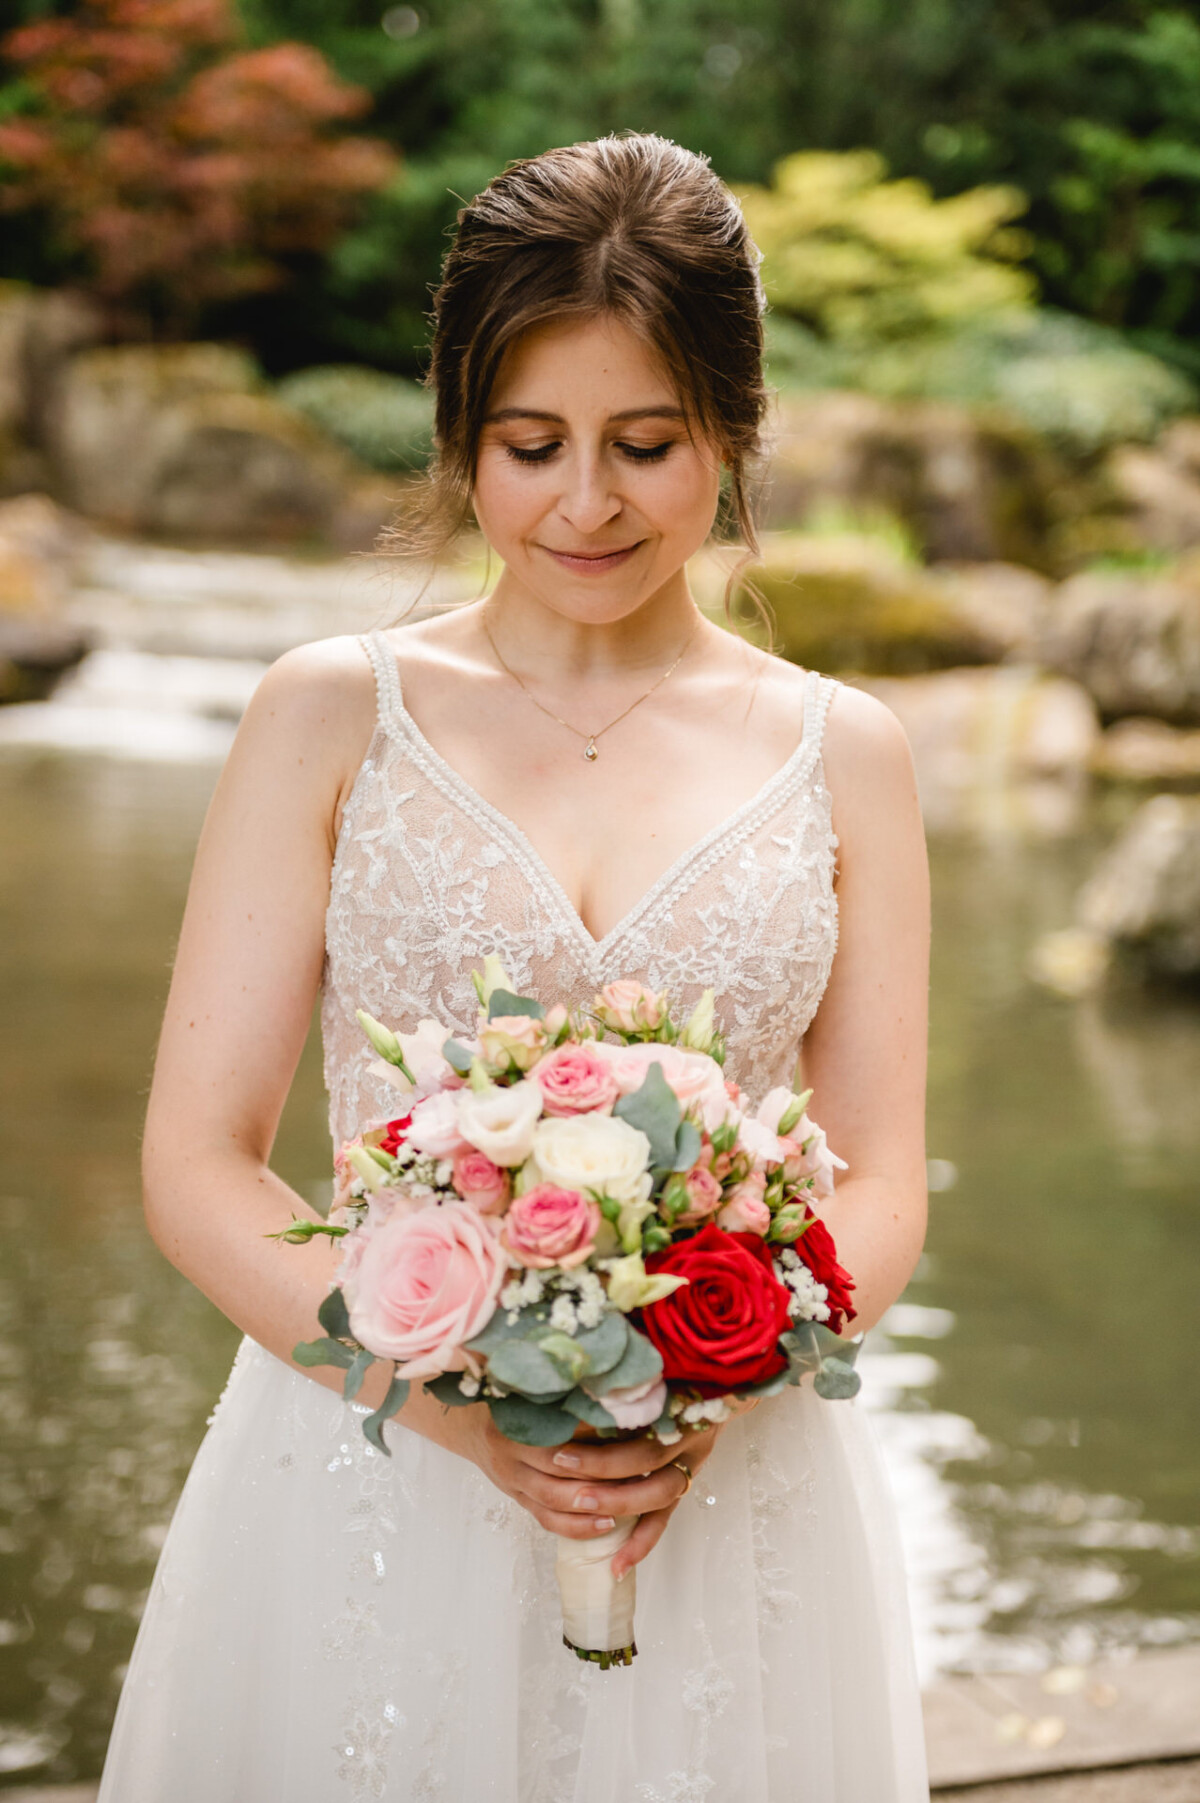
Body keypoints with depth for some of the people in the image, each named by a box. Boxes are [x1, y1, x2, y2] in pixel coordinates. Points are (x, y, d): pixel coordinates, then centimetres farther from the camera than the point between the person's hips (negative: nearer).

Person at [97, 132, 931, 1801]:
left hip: (731, 1502, 1)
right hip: (369, 1472, -1)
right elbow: (196, 1161, -4)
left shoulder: (839, 756, 3)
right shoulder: (331, 714, -1)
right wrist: (457, 1401, -19)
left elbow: (879, 1191, 4)